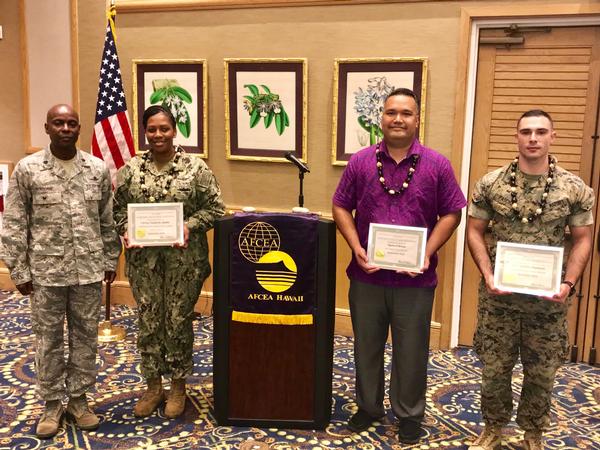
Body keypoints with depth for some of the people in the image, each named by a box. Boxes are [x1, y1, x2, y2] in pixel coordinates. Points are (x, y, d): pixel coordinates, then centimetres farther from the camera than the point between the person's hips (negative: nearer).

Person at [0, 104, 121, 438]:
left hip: (89, 270, 2)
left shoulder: (99, 169, 2)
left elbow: (108, 221, 8)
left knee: (86, 336, 11)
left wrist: (111, 260, 8)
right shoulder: (27, 169, -4)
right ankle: (52, 403, 25)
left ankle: (79, 398, 27)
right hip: (46, 272, -1)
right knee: (48, 339, 9)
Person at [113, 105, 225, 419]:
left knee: (178, 320, 7)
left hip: (183, 258, -2)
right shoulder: (131, 169, 5)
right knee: (148, 321, 10)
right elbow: (117, 208, 9)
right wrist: (126, 229, -9)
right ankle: (153, 386, 26)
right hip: (144, 258, 2)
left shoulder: (195, 167, -3)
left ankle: (178, 386, 24)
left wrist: (189, 226, -16)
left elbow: (214, 208, -2)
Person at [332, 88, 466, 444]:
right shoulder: (361, 161, 2)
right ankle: (369, 406, 34)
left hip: (415, 277, -1)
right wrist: (357, 249, -9)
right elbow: (341, 208, 5)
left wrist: (427, 253, -11)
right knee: (366, 346, 15)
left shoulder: (437, 165, -1)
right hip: (367, 274, 2)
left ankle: (410, 415, 28)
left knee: (411, 350, 10)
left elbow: (451, 214, 1)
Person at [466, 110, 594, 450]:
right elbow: (475, 232, 1)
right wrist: (488, 275, -10)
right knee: (494, 368, 10)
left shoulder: (576, 189, -3)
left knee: (542, 372, 13)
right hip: (498, 294, 0)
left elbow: (583, 240, 1)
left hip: (549, 297, 0)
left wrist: (569, 283, -10)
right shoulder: (490, 184, -3)